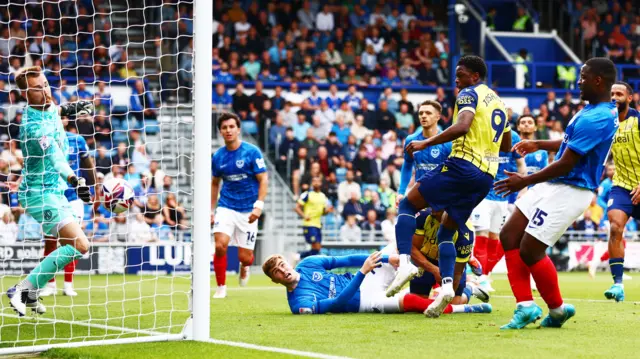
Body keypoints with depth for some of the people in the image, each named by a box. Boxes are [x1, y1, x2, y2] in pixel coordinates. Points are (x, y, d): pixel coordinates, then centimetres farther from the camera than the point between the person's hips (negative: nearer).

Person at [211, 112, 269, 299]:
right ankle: (221, 287, -2)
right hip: (226, 207, 2)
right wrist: (211, 210, 13)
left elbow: (263, 180, -7)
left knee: (244, 257, -1)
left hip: (248, 211, -2)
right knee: (220, 245, -20)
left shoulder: (252, 152, -8)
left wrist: (259, 206, -18)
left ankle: (244, 266, 39)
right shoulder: (217, 156, 3)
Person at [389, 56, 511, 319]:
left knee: (407, 205, 2)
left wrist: (426, 143, -18)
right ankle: (447, 285, -6)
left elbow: (462, 126, -20)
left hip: (462, 166, -8)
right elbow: (506, 146, 31)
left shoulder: (470, 94, -2)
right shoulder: (499, 102, 24)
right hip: (487, 176, 8)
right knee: (446, 232, 15)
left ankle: (405, 262, -18)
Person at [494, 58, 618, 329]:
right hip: (556, 186, 11)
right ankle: (525, 306, 7)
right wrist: (539, 145, 28)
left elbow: (566, 164, -23)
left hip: (568, 191, -11)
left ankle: (557, 308, 14)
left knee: (530, 251, -6)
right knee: (509, 236, 7)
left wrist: (524, 182, -16)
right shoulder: (605, 111, 10)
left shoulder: (595, 119, -23)